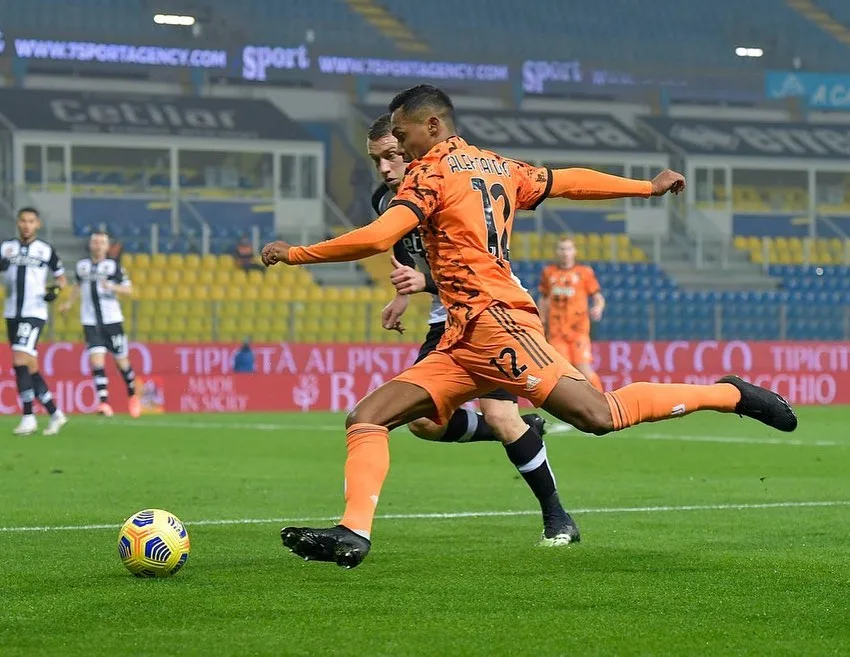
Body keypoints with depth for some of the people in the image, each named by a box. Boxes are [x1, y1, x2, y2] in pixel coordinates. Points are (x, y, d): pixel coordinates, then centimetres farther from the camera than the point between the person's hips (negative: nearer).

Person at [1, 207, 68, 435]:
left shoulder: (46, 251, 2)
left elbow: (61, 278, 12)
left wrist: (55, 289, -8)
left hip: (34, 313, -4)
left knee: (20, 361, -18)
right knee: (30, 367, 7)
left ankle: (28, 418, -12)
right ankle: (55, 414, 17)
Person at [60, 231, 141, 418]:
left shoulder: (113, 266, -2)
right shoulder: (82, 266, 8)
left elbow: (129, 290, -4)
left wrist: (112, 286, -21)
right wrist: (69, 303, 18)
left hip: (112, 320, -2)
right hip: (90, 323, 2)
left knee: (122, 361, 6)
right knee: (96, 359, -14)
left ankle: (132, 396, 30)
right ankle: (104, 403, -18)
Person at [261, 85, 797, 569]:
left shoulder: (433, 171, -2)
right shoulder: (501, 168, 22)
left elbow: (378, 237, -14)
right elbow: (570, 180, 31)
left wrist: (296, 254, -5)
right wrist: (647, 186, 43)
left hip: (495, 321, -10)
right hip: (463, 344, 10)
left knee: (600, 415, -19)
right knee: (367, 418, 0)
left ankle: (729, 395, -7)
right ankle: (354, 533, -15)